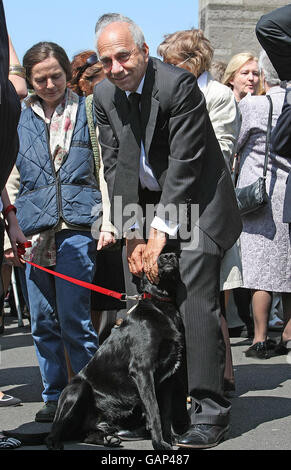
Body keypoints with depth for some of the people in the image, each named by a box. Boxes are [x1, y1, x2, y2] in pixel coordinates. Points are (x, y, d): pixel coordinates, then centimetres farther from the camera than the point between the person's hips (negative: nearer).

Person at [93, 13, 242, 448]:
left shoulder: (178, 84, -20)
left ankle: (209, 412, -8)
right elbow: (114, 165, 1)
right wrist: (132, 232, -8)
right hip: (144, 207, 6)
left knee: (196, 302, -14)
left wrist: (161, 231, -23)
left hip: (195, 203, -6)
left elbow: (185, 164, -22)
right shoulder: (104, 94, 0)